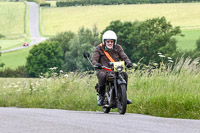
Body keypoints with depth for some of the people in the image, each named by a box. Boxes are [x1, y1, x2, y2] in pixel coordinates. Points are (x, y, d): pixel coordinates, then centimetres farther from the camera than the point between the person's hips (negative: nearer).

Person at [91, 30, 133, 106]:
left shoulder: (117, 48, 12)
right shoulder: (99, 48, 3)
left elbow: (124, 57, 3)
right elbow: (94, 59, -8)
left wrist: (128, 62, -20)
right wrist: (96, 63, -32)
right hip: (103, 70, -3)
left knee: (124, 74, -26)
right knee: (102, 76, -37)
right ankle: (101, 96, -18)